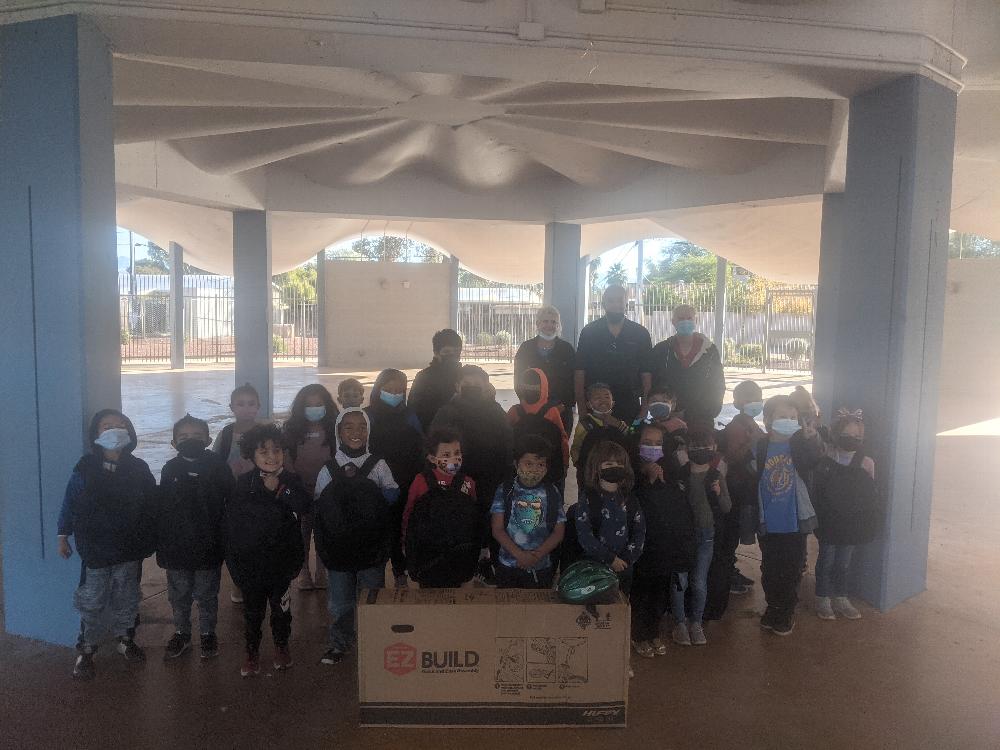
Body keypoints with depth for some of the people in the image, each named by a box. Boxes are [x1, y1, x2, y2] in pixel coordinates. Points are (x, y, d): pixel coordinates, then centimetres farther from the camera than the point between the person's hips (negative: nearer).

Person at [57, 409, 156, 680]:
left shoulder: (139, 469, -5)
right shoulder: (85, 468, -8)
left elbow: (151, 507, -1)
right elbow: (69, 503, 1)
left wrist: (148, 541, -1)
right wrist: (63, 535, 3)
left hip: (130, 549, 1)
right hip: (95, 550, -1)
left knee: (127, 598, 15)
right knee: (92, 602, 7)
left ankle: (124, 637, 35)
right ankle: (85, 650, 22)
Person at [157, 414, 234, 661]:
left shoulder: (217, 467, -8)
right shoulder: (170, 469, -1)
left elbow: (232, 502, -6)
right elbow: (161, 509, 4)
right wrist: (161, 544, 3)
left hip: (209, 546, -2)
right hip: (177, 546, 2)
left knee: (207, 595, 12)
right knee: (179, 595, 16)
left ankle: (208, 633, 29)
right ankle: (181, 633, 34)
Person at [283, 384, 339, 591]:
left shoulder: (334, 429, -4)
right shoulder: (290, 429, -3)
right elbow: (286, 460, -2)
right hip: (302, 489, 0)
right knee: (304, 528, 9)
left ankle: (321, 572, 20)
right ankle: (303, 572, 20)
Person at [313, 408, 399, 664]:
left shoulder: (378, 465, -1)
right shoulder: (328, 470, 0)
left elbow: (392, 495, -8)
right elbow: (319, 508, 2)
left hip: (372, 547, -1)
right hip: (339, 547, 1)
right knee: (340, 600, 11)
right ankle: (339, 643, 30)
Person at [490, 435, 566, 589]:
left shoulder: (552, 493, 0)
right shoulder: (505, 491, -4)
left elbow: (559, 531, -1)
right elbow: (497, 529, -7)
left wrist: (537, 555, -13)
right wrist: (519, 555, -17)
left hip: (541, 569, 1)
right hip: (508, 567, 0)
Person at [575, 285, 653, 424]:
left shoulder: (640, 334, 6)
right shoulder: (589, 332, 3)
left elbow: (646, 375, 4)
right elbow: (579, 373, 0)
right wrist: (582, 410, -7)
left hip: (630, 408, 1)